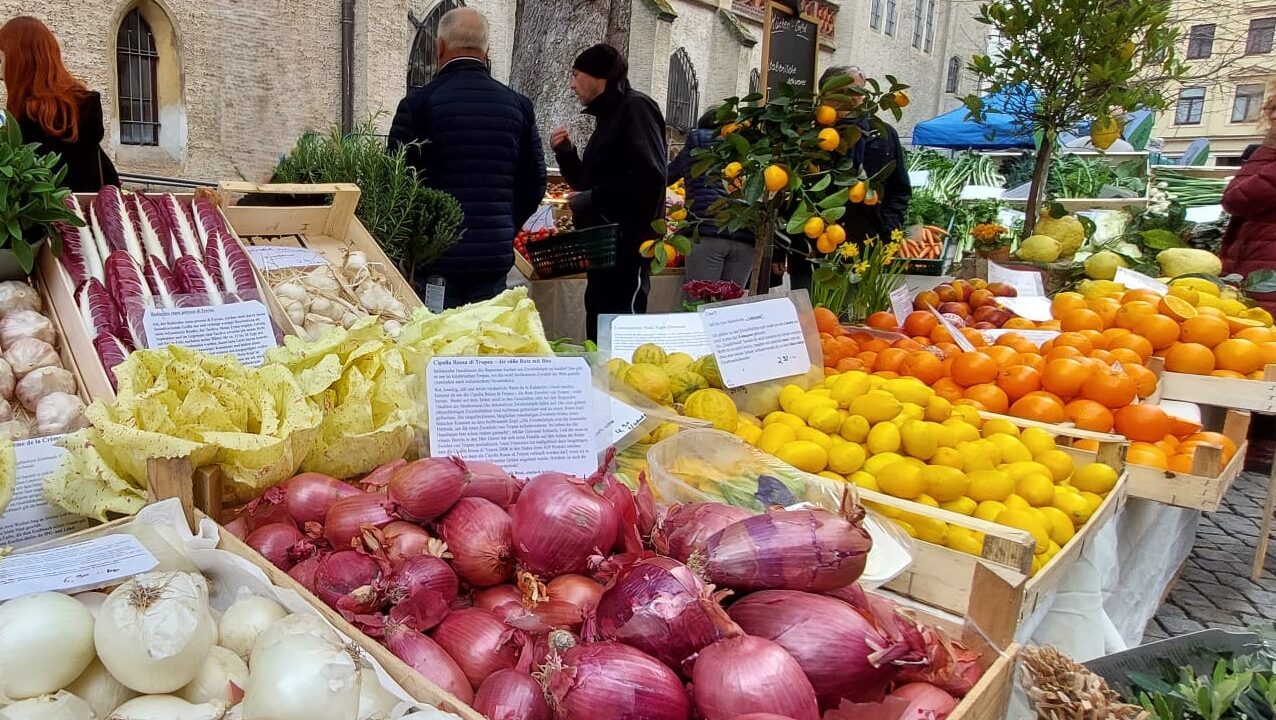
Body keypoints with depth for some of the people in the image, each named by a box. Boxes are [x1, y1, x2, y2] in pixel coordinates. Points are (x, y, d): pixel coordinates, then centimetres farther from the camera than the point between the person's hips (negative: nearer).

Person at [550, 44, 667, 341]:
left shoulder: (635, 107, -7)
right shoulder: (608, 116, 21)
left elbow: (650, 178, -21)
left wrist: (592, 199, -16)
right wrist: (565, 153, 10)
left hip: (627, 246, -10)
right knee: (599, 333, 13)